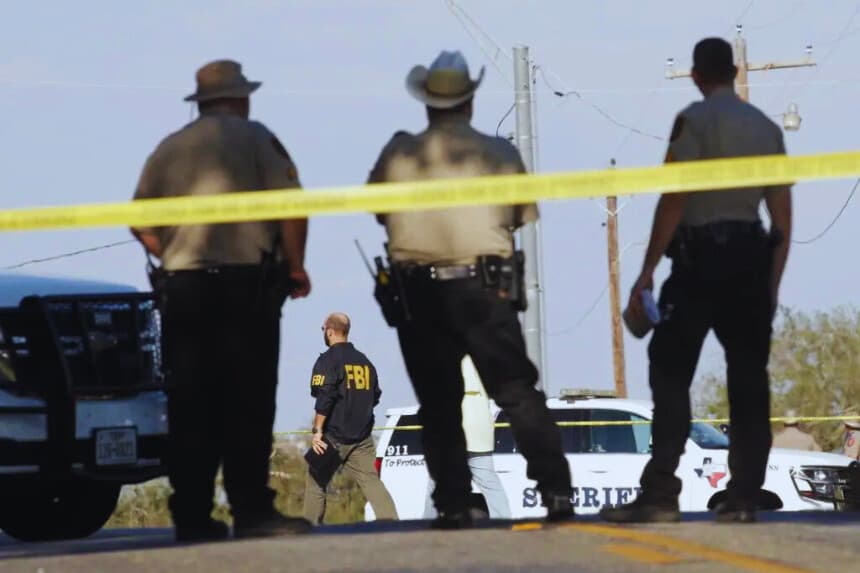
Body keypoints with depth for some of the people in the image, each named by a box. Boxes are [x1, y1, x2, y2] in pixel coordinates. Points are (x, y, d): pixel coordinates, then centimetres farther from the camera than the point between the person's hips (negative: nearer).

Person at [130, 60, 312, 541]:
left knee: (191, 408, 4)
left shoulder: (169, 148, 13)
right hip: (246, 282, -4)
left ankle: (192, 516, 3)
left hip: (180, 286, 4)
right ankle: (251, 511, -9)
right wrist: (295, 267, 4)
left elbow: (142, 224, 11)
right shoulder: (255, 138, 1)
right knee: (247, 403, -4)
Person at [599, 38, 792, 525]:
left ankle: (661, 494, -13)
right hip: (752, 261, 6)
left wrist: (648, 271, -10)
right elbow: (784, 219, 13)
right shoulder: (768, 128, 14)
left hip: (701, 260, -5)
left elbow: (674, 200, -11)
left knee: (671, 374, -5)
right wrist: (771, 284, 19)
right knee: (749, 379, 7)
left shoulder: (695, 121, -4)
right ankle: (744, 498, 3)